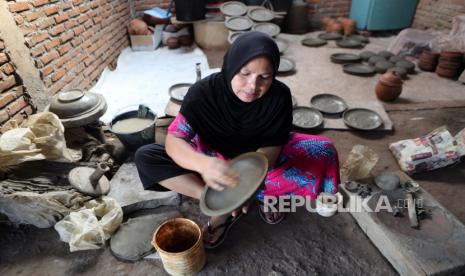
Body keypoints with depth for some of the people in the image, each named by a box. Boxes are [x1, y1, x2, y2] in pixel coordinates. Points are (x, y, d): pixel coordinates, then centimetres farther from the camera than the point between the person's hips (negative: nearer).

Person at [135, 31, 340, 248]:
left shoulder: (279, 95, -22)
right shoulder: (204, 92, -24)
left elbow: (270, 148, -22)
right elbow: (173, 140, -27)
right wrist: (204, 164, -49)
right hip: (218, 159, 1)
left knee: (323, 153, -24)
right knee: (145, 157, -21)